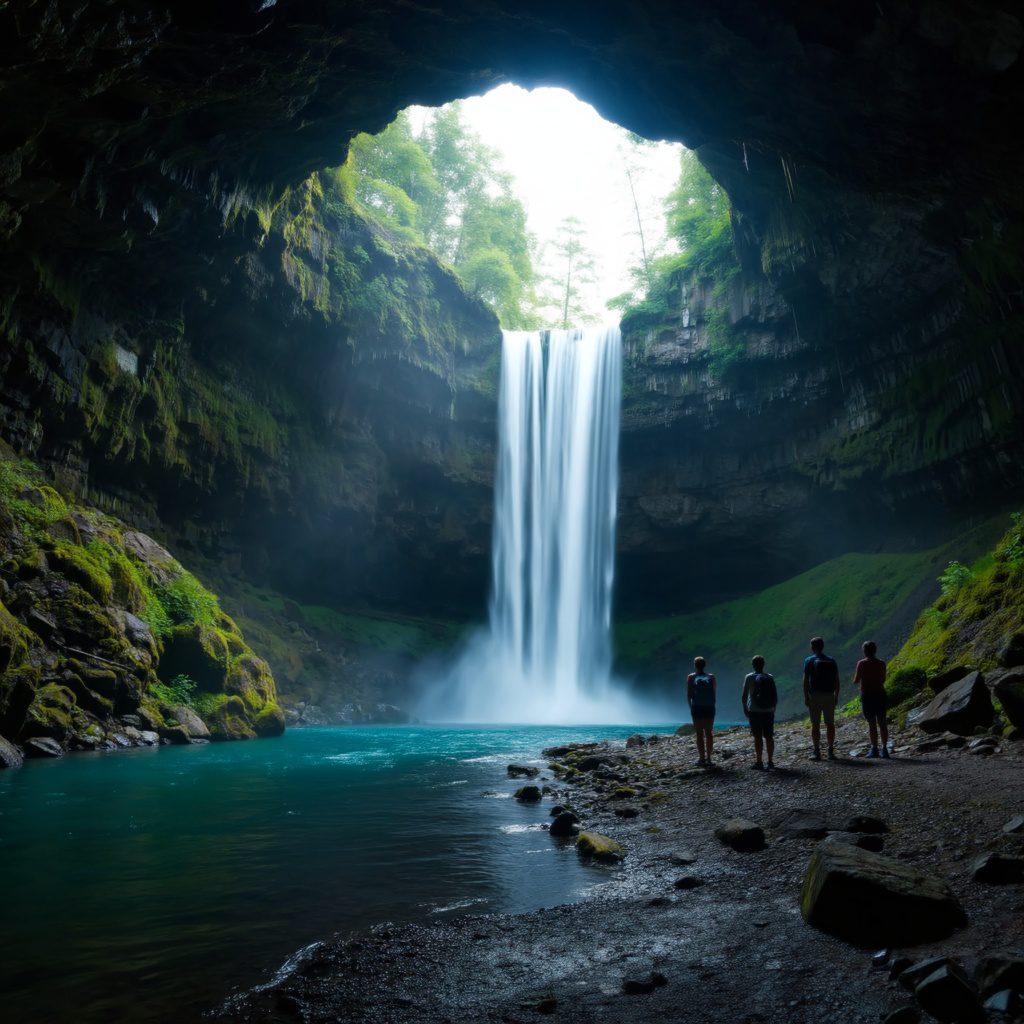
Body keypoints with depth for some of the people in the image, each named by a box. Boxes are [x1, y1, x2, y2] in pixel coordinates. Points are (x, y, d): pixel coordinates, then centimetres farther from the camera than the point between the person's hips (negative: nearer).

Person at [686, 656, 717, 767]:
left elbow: (688, 695, -1)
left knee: (699, 734, 2)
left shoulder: (691, 677, 2)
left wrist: (691, 707, 11)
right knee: (708, 733, 11)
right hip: (709, 708, 2)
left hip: (697, 708, -2)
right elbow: (715, 692, 6)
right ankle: (708, 758, 11)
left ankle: (702, 758, -1)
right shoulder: (711, 677, 8)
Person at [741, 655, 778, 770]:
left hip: (754, 711, -3)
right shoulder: (770, 677, 2)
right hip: (769, 711, 3)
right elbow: (776, 696, 7)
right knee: (769, 737, 9)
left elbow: (744, 696, -7)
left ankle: (759, 762, 2)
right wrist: (773, 708, 18)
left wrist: (745, 709, 6)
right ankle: (770, 761, 14)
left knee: (758, 737, 0)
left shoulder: (749, 677, -8)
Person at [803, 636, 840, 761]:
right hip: (829, 695, 3)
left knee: (815, 724, 2)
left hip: (815, 695, -3)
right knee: (830, 724, 9)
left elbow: (806, 680, -9)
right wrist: (836, 696, 13)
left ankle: (817, 752, 1)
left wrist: (806, 697, -5)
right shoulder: (831, 661, 7)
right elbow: (837, 680, 6)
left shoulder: (809, 661, -5)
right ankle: (831, 751, 9)